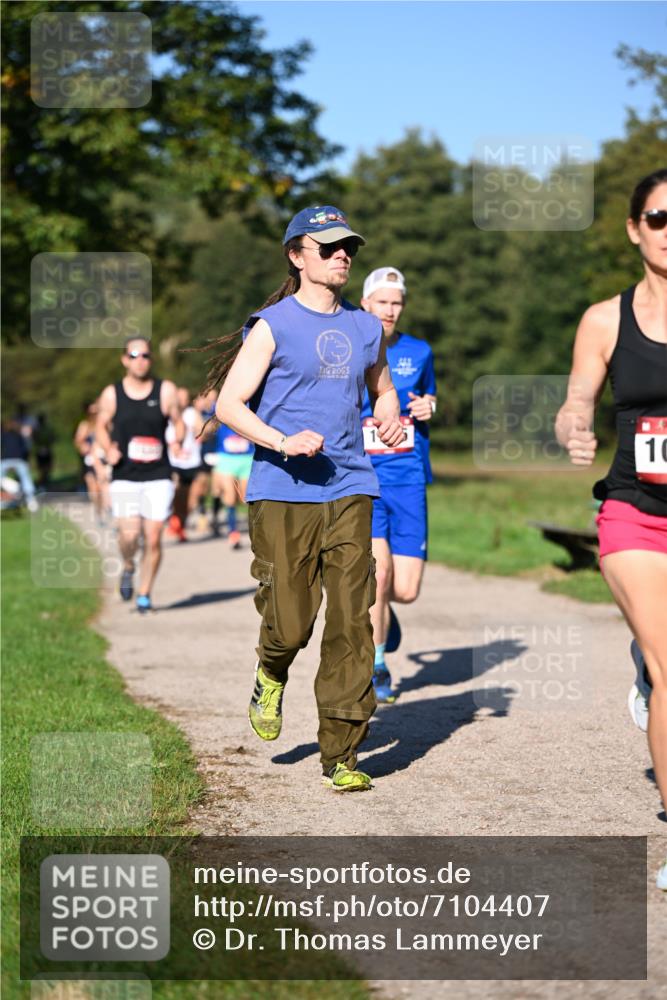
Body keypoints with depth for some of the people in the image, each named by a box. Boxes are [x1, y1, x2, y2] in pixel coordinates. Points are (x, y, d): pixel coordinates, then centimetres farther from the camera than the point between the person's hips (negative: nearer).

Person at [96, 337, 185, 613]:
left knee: (153, 538, -2)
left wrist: (178, 441, -11)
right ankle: (128, 568, 18)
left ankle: (144, 594, 16)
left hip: (158, 477, 0)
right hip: (124, 477, 0)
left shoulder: (165, 391, 1)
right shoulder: (111, 394, 2)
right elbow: (101, 427, 12)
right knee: (129, 533, -16)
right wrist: (109, 449, -7)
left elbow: (178, 422, 9)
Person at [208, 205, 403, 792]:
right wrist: (283, 442, -20)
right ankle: (271, 676, 33)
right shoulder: (272, 326, -1)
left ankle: (341, 756, 1)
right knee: (290, 623, -4)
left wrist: (391, 419, 9)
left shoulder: (365, 327, 15)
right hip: (282, 494, -4)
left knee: (351, 625, -4)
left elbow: (382, 389, 32)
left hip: (349, 491, 4)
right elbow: (228, 405, -5)